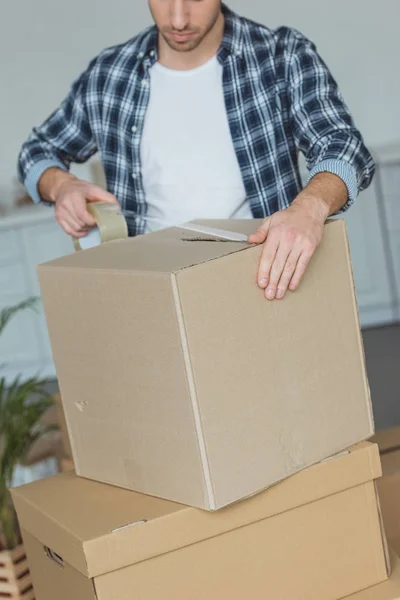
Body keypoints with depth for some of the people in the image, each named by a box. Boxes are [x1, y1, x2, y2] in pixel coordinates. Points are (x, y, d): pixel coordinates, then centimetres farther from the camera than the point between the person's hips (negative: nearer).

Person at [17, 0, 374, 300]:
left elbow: (344, 149, -12)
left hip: (267, 292, -2)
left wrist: (310, 207, -35)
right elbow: (38, 151, 22)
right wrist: (60, 185, -3)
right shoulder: (108, 77, 7)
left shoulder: (284, 57, -1)